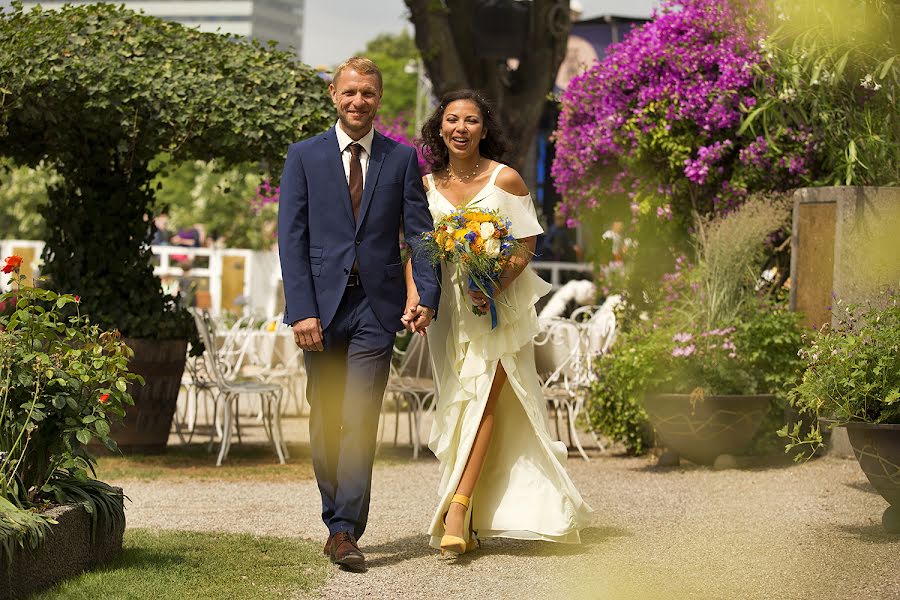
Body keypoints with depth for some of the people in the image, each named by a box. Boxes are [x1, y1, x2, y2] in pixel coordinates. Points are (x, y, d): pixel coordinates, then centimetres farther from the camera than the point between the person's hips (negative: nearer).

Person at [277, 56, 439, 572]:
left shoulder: (402, 159, 7)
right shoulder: (304, 156, 5)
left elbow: (420, 232, 4)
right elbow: (292, 238, 0)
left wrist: (427, 293, -11)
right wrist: (302, 310, -9)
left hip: (376, 306, -1)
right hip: (322, 304, 1)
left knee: (361, 421, -9)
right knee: (326, 423, 8)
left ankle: (346, 531, -9)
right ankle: (335, 522, 20)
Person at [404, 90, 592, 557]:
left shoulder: (505, 180, -5)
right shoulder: (427, 184, 5)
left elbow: (526, 248, -4)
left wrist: (497, 286, -20)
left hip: (499, 304, -4)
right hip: (448, 306, 4)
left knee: (484, 399, -14)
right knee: (457, 405, 5)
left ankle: (458, 507, -19)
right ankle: (471, 520, 10)